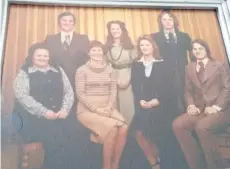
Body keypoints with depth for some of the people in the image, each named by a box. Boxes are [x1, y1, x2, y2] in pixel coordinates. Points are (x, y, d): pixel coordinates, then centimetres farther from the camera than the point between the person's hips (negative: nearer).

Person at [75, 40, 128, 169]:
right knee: (112, 128, -29)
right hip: (87, 109, -4)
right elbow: (80, 93, -4)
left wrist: (109, 107, -11)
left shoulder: (110, 70, 15)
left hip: (107, 108, 4)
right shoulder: (82, 70, 3)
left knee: (124, 128, -25)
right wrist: (96, 109, -15)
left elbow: (113, 90, 7)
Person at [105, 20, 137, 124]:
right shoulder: (107, 47, 8)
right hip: (113, 79, 1)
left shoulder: (129, 46, 6)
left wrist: (128, 79, -9)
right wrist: (115, 79, -7)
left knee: (128, 107, -2)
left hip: (128, 79, -1)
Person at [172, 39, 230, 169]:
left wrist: (216, 107, -14)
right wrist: (191, 105, -5)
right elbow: (188, 91, 16)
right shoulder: (190, 68, 20)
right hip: (200, 110, 4)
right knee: (177, 124, -25)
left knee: (201, 126, -36)